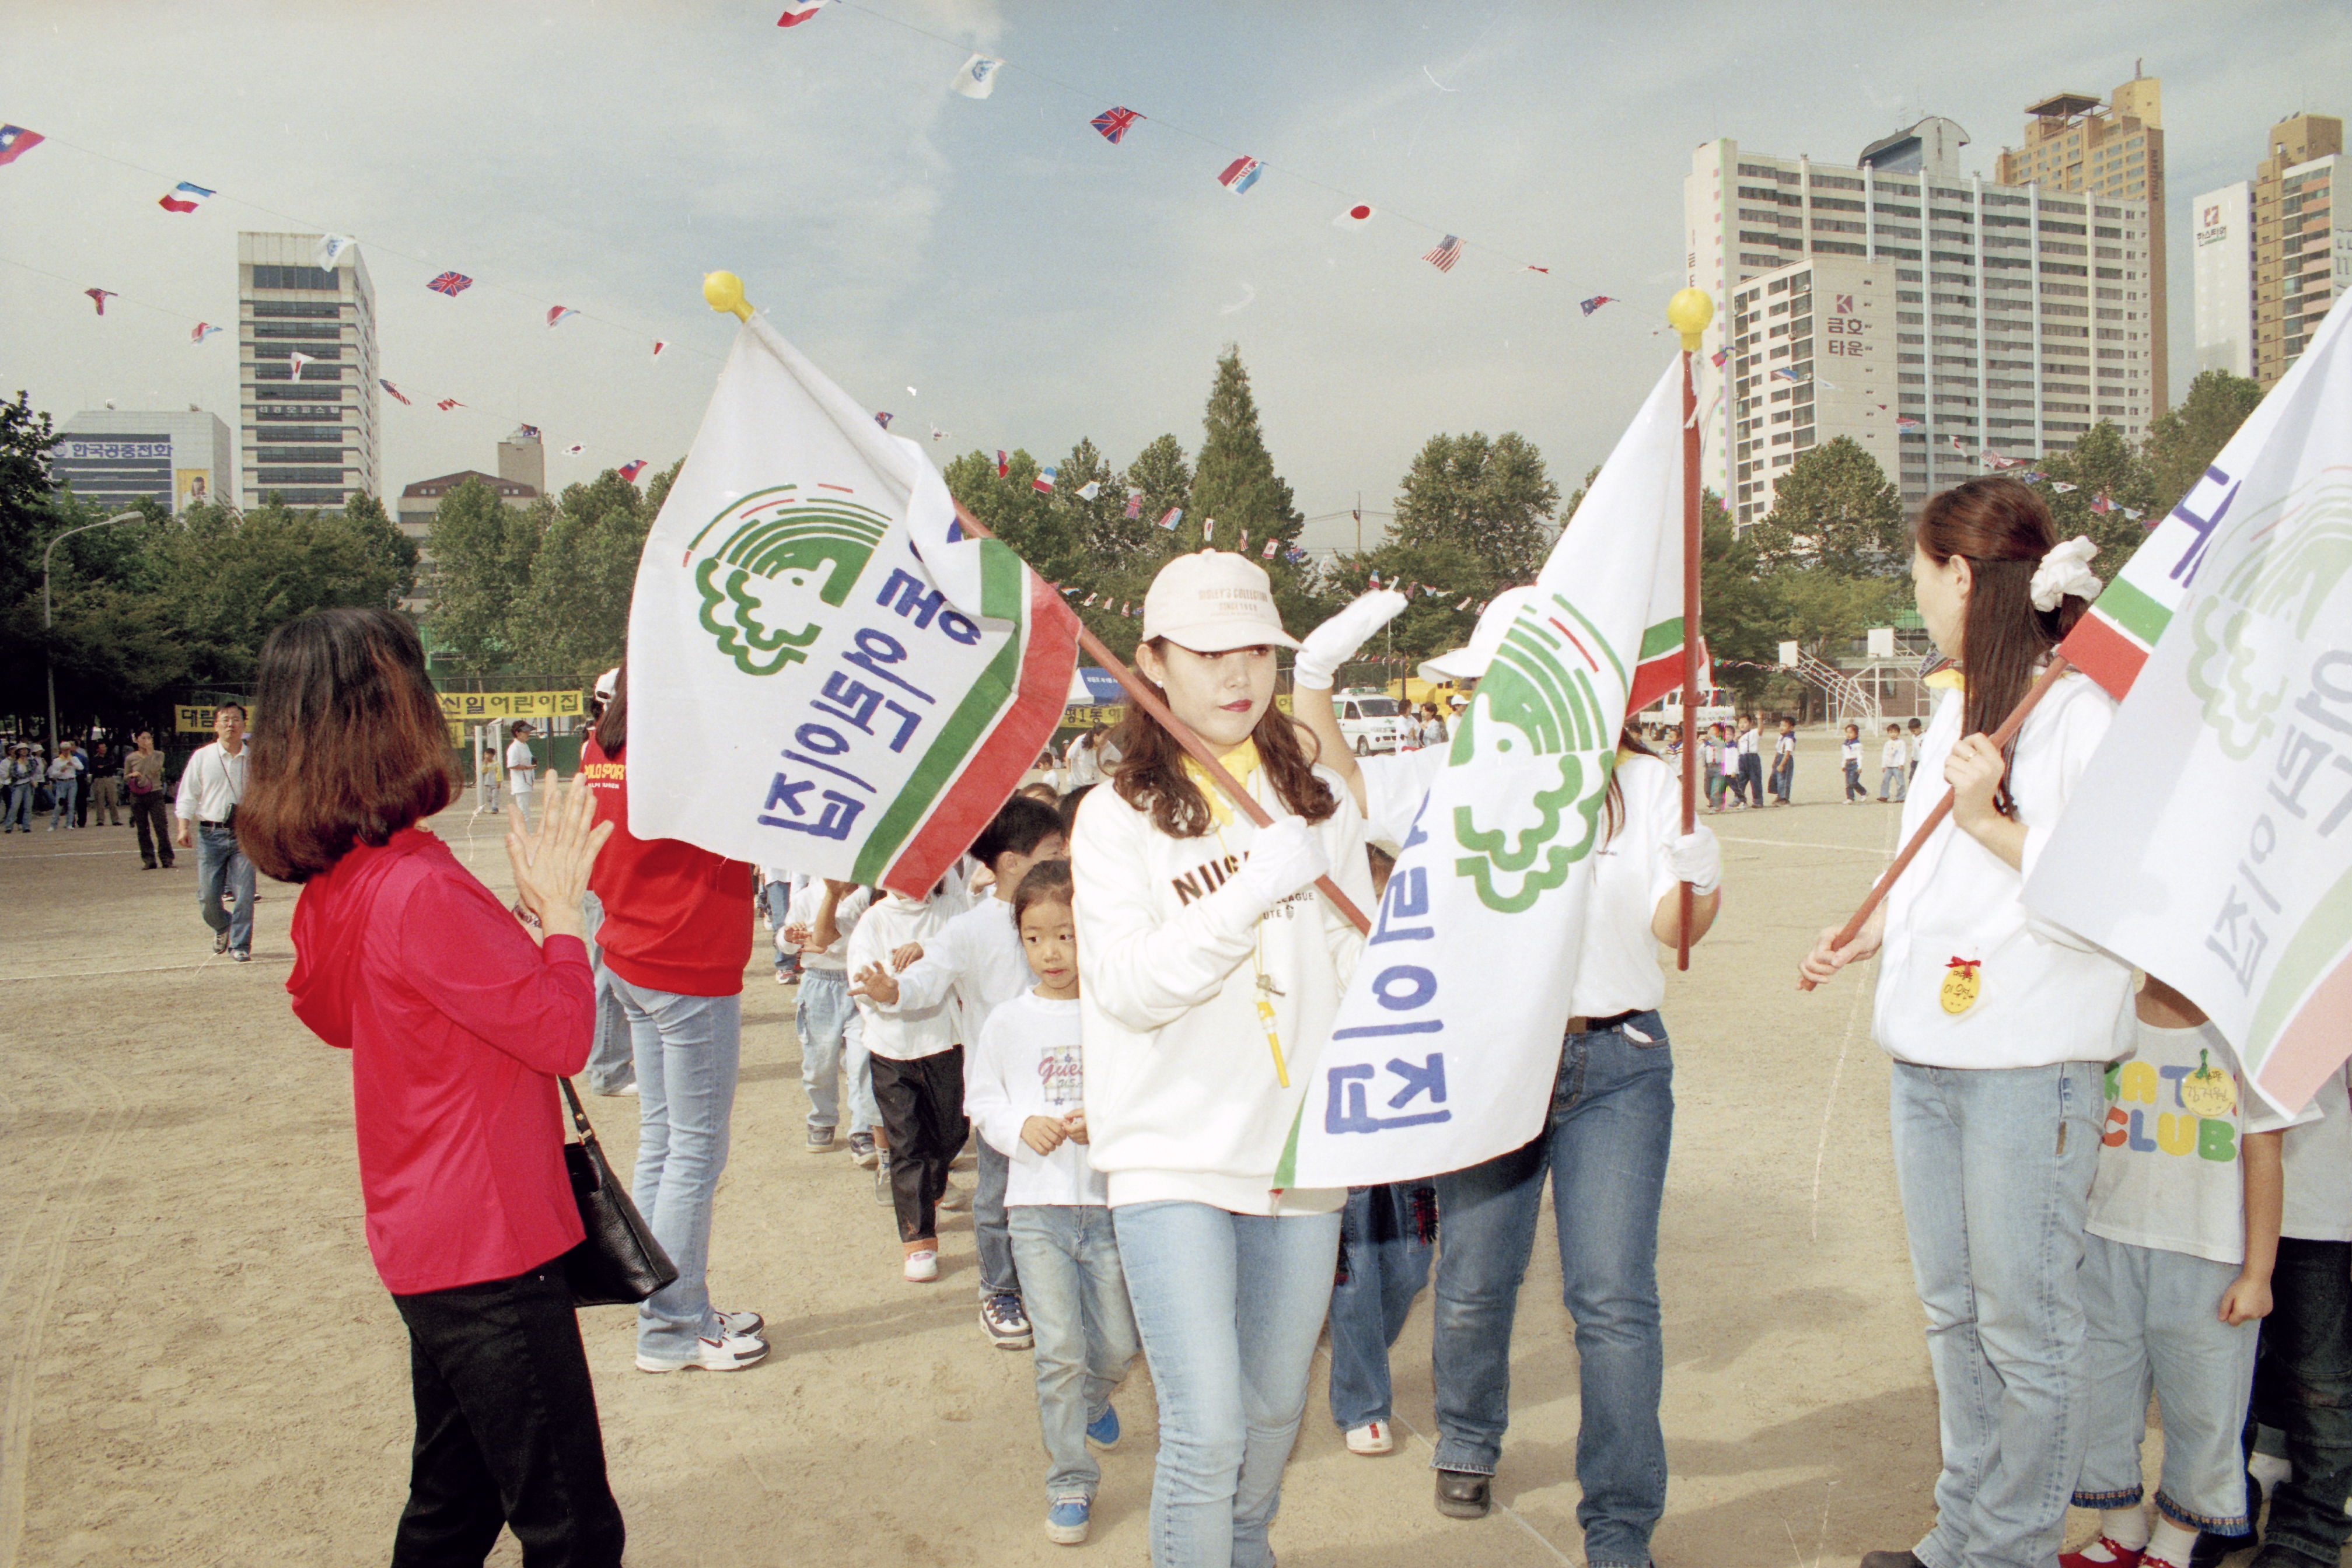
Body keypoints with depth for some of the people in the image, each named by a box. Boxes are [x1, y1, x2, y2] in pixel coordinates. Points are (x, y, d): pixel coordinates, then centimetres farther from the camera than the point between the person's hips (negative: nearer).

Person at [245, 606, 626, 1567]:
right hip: (488, 1250, -10)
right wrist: (559, 908, -7)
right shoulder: (420, 890, -25)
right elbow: (565, 1034, -20)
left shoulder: (339, 886, 3)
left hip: (429, 1242, 10)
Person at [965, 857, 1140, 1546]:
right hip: (1038, 1205, 0)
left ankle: (1091, 1399, 44)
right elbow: (983, 1107, 8)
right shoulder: (1008, 1022, 2)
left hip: (1111, 1203, 0)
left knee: (1118, 1346, 9)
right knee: (1060, 1350, -3)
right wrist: (1023, 1126, -11)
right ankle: (1070, 1481, 14)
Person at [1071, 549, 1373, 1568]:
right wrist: (1252, 892, -22)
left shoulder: (1319, 803, 8)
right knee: (1206, 1431, -8)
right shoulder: (1116, 816, -4)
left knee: (1275, 1411, 17)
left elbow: (1365, 968, 9)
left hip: (1300, 1142, 4)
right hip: (1173, 1153, -4)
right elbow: (1128, 987, -14)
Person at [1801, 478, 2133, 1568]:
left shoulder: (2084, 707, -11)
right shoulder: (1955, 707, 16)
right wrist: (1861, 939, 20)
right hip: (1926, 1052, 9)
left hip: (2031, 1059, -8)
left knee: (2024, 1325, 2)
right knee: (1953, 1313, 16)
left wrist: (1993, 822, -21)